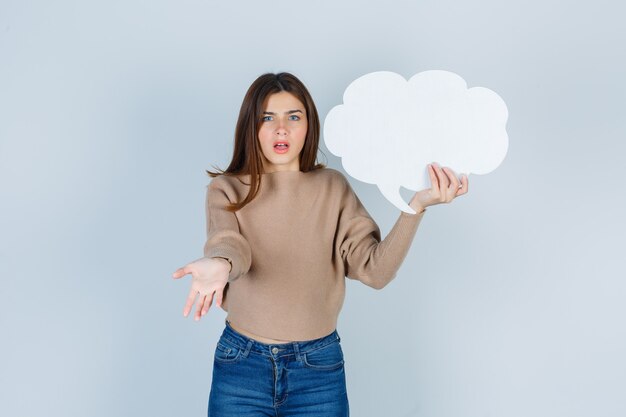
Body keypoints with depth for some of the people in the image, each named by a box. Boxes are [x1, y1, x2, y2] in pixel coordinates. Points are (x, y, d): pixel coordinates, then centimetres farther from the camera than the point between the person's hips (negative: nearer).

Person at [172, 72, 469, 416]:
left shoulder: (333, 187, 0)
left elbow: (376, 269, -8)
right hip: (241, 363, -1)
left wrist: (416, 206, -20)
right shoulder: (227, 189, -3)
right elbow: (227, 245, -22)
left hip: (319, 366, 1)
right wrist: (219, 264, -45)